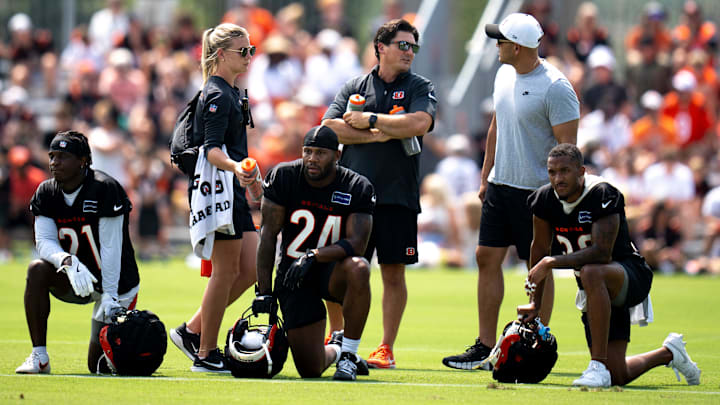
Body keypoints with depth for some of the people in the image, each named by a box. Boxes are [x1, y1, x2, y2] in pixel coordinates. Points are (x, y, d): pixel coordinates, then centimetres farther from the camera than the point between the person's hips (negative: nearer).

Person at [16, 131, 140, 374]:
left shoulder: (104, 189, -21)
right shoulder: (46, 193, -5)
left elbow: (111, 248, -22)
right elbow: (44, 242, -14)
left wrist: (110, 295, -25)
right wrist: (68, 262, -35)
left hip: (116, 281, -4)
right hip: (77, 281, 5)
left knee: (100, 366, -5)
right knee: (37, 270, -28)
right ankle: (39, 357, -22)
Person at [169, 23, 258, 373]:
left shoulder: (229, 92, 17)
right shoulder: (217, 95, -14)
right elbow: (211, 149, -23)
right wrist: (235, 167, -41)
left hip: (233, 192, 10)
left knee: (250, 269, 7)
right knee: (226, 271, -5)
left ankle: (192, 330, 14)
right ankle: (205, 354, 1)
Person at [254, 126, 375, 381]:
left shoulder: (357, 188, -11)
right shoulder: (284, 177, -7)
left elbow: (356, 244, -20)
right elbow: (268, 233, -6)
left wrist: (313, 257, -34)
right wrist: (264, 291, -10)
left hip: (332, 273, -1)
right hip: (293, 277, 1)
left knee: (357, 268, -40)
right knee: (310, 369, -7)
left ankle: (348, 352, -20)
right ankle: (334, 350, 33)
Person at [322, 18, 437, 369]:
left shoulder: (420, 88, 5)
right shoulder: (354, 87, 10)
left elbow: (419, 124, -15)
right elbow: (330, 127, -3)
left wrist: (370, 119, -11)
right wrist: (377, 135, -11)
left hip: (397, 195, -1)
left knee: (394, 273, 1)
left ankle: (386, 348, 7)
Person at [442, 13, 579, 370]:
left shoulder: (555, 88, -16)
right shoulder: (504, 75, 9)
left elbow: (567, 148, -15)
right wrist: (485, 177, 19)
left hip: (537, 190, -8)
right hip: (500, 185, 8)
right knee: (487, 258, 6)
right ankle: (484, 346, 11)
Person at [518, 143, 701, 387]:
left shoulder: (602, 195, -23)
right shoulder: (546, 199, -4)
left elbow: (602, 253, -32)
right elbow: (540, 251, 9)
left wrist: (551, 263, -32)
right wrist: (535, 303, 10)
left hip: (632, 277, -7)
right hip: (597, 292, 7)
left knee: (591, 272, -43)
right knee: (618, 376, 3)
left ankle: (598, 366, -38)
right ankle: (668, 353, 36)